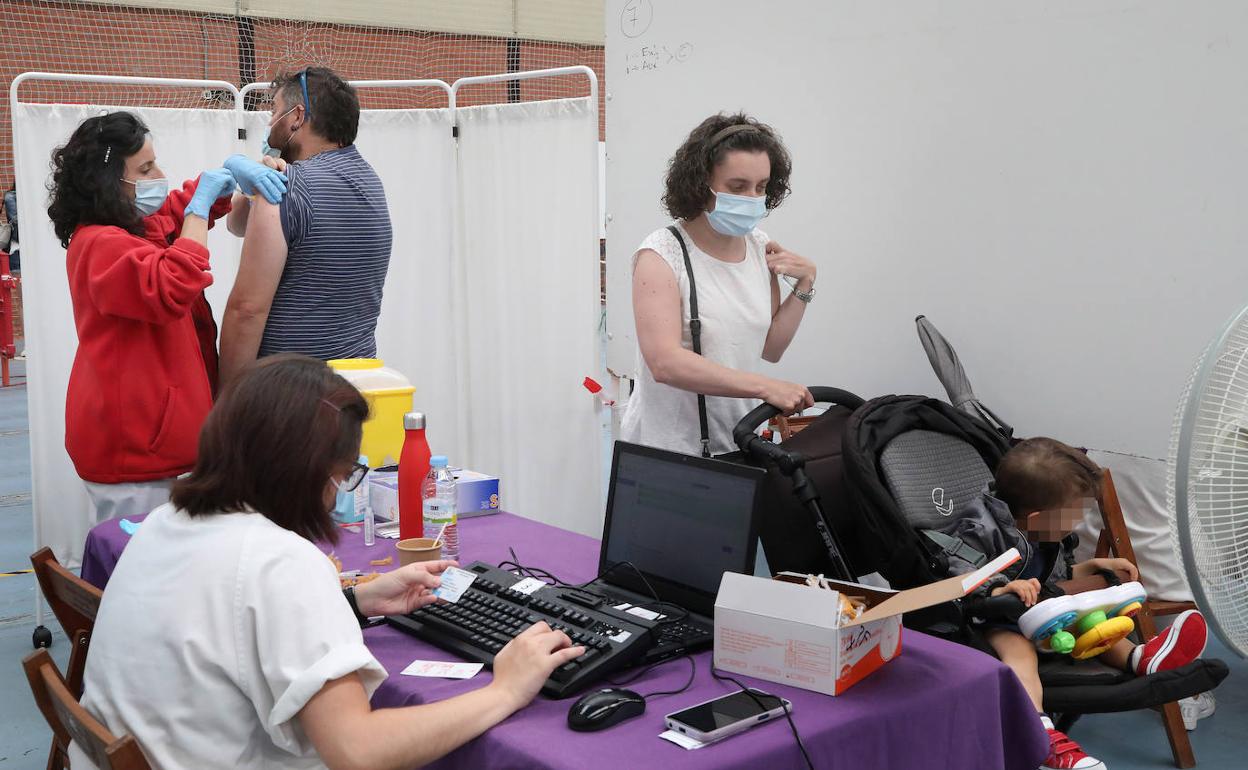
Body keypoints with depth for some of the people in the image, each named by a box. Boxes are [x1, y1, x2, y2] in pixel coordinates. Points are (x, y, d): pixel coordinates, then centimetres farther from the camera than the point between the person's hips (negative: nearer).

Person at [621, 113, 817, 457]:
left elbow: (770, 348, 8)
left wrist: (804, 284, -3)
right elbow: (665, 362, -28)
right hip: (666, 449, -6)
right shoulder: (662, 254, -16)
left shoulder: (761, 247, 3)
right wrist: (765, 386, -33)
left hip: (737, 444, 6)